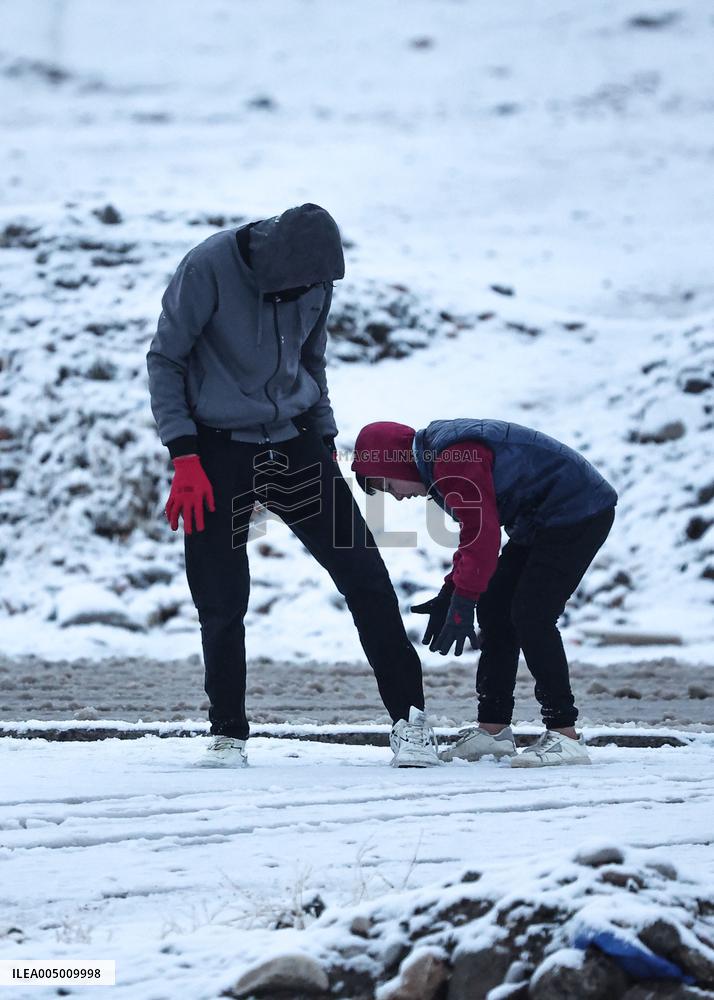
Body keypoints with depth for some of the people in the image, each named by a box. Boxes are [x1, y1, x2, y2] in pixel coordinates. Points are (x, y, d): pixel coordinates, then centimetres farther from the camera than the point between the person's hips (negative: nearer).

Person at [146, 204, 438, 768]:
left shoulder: (316, 281, -3)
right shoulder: (208, 269, -17)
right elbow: (165, 359, -9)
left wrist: (325, 440, 13)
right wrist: (184, 456, -14)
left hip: (295, 444, 4)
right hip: (218, 449, -4)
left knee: (364, 576, -3)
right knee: (222, 603, -3)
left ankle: (408, 716, 5)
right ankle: (228, 734, 13)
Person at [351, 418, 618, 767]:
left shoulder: (451, 460, -22)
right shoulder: (439, 462, 12)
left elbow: (482, 534, -25)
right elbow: (474, 532, 19)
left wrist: (462, 604, -23)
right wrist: (449, 594, 13)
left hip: (578, 512, -11)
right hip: (541, 522, 11)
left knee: (530, 616, -17)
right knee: (495, 609, 10)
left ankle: (564, 736, -16)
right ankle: (493, 731, 14)